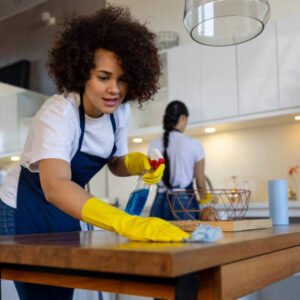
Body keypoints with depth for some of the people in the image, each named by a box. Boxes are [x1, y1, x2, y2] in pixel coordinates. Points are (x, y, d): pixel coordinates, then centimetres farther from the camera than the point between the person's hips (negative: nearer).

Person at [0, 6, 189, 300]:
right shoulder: (57, 114, -31)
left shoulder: (119, 112, -11)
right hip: (25, 211, -6)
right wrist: (126, 223, -61)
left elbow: (116, 163, 6)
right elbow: (55, 186, -47)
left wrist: (139, 163, -19)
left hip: (65, 210, 6)